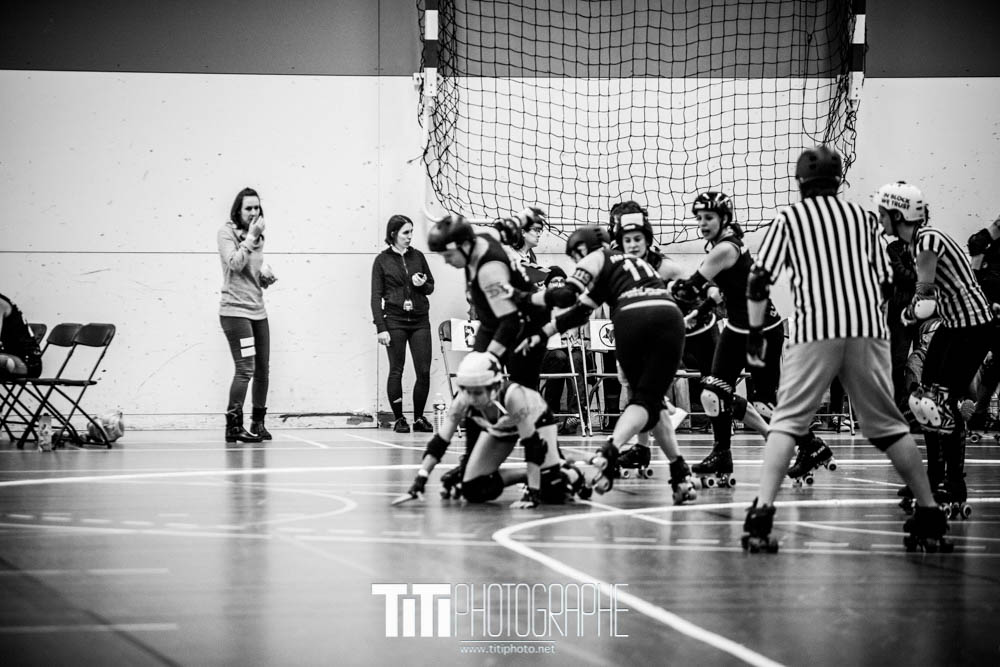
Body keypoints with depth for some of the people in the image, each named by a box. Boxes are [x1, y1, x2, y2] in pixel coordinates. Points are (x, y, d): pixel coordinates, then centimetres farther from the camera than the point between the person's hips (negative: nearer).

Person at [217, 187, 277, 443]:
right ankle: (233, 426, -9)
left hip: (258, 311, 8)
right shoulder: (226, 233, -5)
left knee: (263, 369, 9)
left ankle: (258, 423, 20)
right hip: (235, 310, -8)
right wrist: (250, 238, -17)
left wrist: (266, 274, 3)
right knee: (246, 368, -13)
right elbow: (235, 263, -20)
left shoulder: (256, 235, 16)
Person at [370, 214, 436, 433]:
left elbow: (431, 287, 17)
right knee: (396, 371, -1)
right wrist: (380, 327, -9)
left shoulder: (418, 256, 9)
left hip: (420, 320, 3)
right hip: (395, 321, -3)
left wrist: (422, 285, -7)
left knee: (424, 371, -3)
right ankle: (398, 418, 9)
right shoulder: (382, 260, 1)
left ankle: (419, 417, 9)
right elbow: (376, 296, -1)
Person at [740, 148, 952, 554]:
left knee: (787, 421, -2)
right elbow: (884, 280, 16)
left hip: (813, 330, -3)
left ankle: (761, 514, -19)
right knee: (887, 424, 12)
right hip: (867, 328, 3)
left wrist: (755, 334, 8)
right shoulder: (863, 217, 17)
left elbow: (758, 281, 1)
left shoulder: (788, 219, 9)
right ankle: (930, 517, 14)